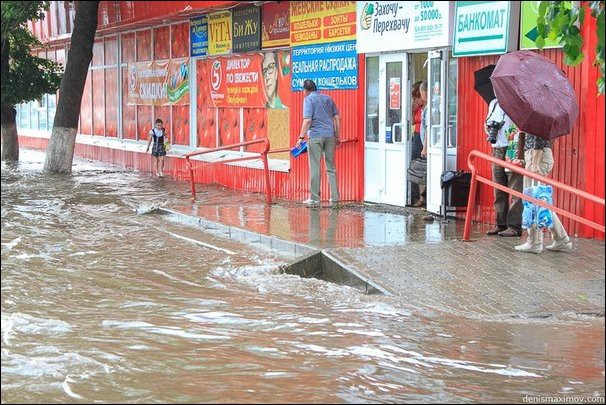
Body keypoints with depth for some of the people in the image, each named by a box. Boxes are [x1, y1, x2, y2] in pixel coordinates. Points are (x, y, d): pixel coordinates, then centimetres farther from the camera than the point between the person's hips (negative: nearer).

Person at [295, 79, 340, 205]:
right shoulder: (327, 98, 14)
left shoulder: (309, 99, -4)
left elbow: (307, 120, -15)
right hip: (330, 135, 5)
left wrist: (301, 137, -14)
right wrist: (337, 137, 20)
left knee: (315, 168, 0)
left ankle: (314, 198, 1)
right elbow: (337, 118, 14)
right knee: (331, 167, 11)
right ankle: (334, 197, 11)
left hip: (316, 136, -5)